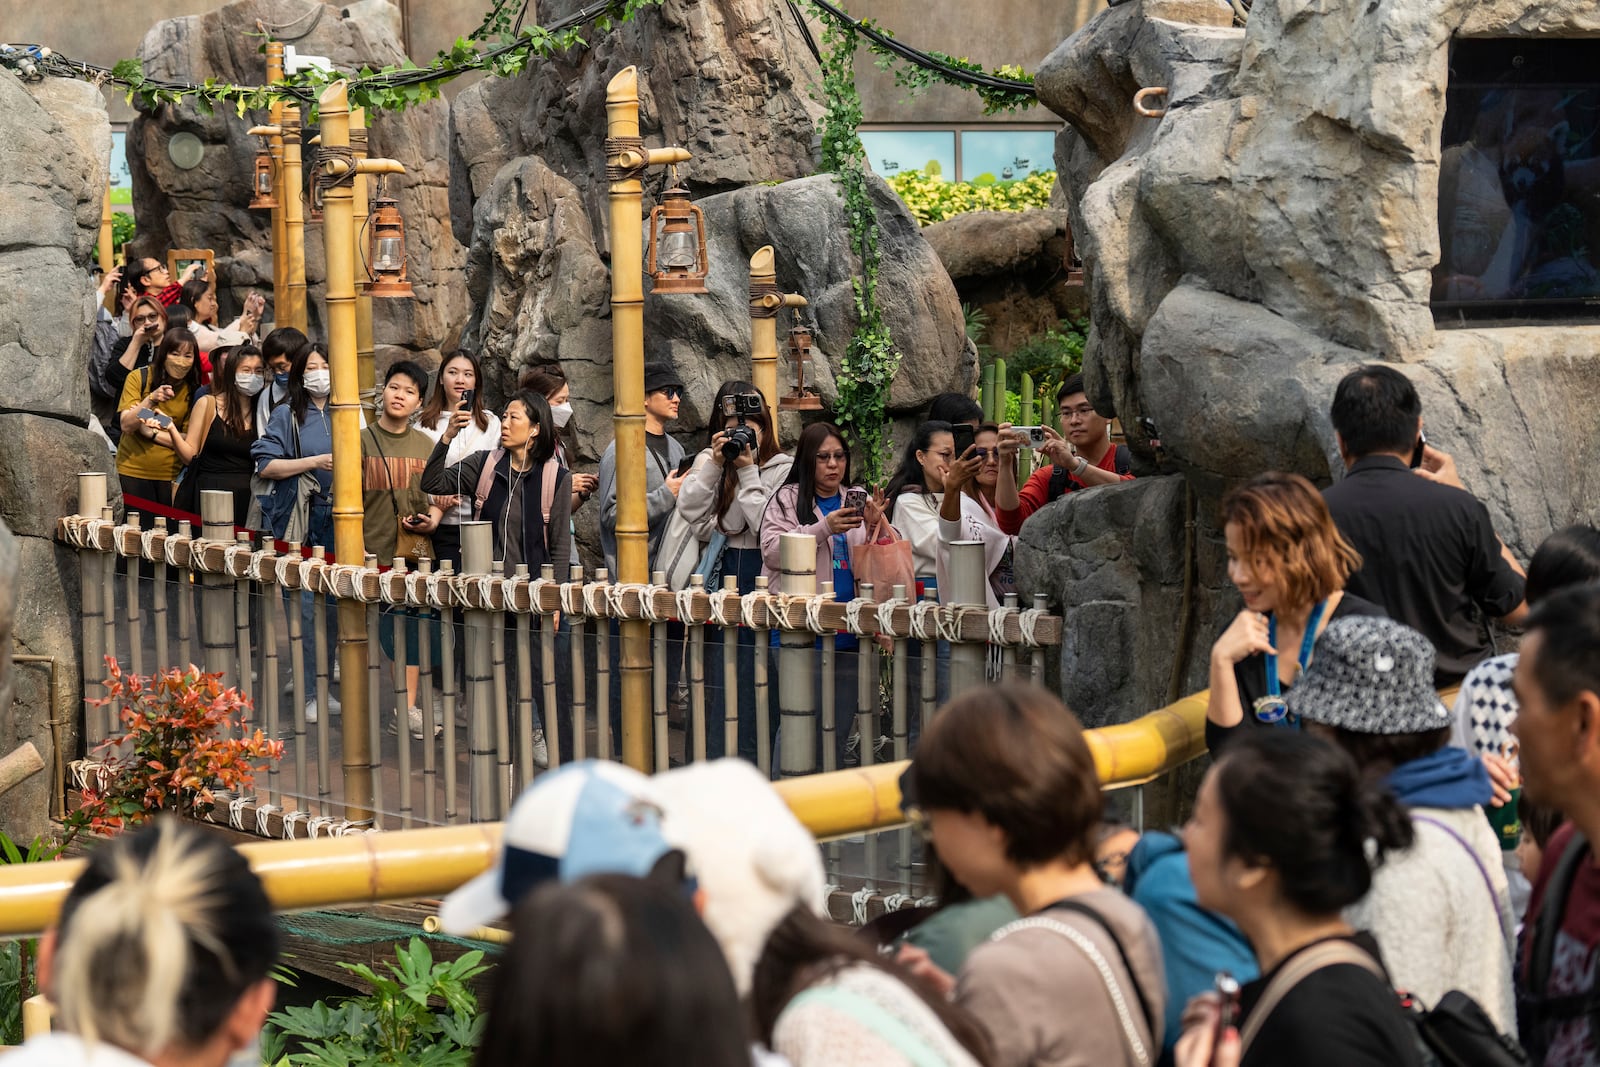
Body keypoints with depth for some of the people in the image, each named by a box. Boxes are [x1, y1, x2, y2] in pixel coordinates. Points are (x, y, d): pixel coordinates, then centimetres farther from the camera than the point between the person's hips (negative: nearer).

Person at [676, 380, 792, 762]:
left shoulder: (781, 468, -3)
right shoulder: (709, 461, 10)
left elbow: (765, 524, -12)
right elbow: (689, 511, -3)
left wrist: (747, 471, -11)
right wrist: (715, 464, -8)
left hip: (761, 577, -4)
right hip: (722, 578, 4)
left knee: (754, 683, -1)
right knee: (719, 674, 5)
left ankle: (749, 769, 5)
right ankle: (714, 769, 10)